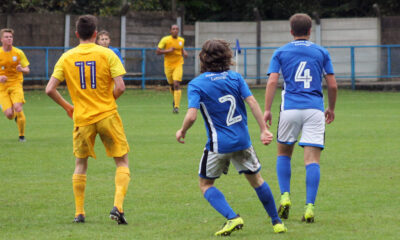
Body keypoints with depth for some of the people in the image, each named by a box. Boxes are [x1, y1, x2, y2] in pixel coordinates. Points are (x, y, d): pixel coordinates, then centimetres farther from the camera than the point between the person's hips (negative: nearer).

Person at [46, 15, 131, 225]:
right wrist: (108, 101, 7)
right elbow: (120, 87, -13)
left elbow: (50, 89, -4)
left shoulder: (67, 58, 1)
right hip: (107, 116, -2)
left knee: (80, 164, 19)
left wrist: (66, 106, 13)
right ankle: (118, 206, -10)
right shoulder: (107, 54, -5)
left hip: (82, 118, 2)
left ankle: (79, 213, 16)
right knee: (122, 162, 8)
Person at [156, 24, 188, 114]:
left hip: (178, 65, 0)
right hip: (168, 65, 0)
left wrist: (184, 53, 3)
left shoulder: (181, 40, 4)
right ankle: (175, 99, 44)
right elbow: (157, 52, -8)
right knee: (171, 85, 12)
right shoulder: (165, 40, -7)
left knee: (176, 84, -16)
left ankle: (176, 106, -17)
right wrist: (168, 51, -20)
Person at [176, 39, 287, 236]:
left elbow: (191, 116, -17)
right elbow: (252, 102, -6)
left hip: (219, 144, -4)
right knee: (256, 179, 20)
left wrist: (182, 131, 2)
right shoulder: (235, 78, 2)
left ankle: (232, 218, -8)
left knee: (205, 184, 12)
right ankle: (277, 222, 24)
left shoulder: (196, 84, -7)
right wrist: (264, 129, -4)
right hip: (243, 140, 4)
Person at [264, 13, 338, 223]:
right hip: (314, 109, 0)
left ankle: (285, 196, 5)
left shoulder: (280, 53, 8)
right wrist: (331, 108, 23)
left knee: (283, 153, 19)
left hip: (290, 109, 0)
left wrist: (267, 110, -5)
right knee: (312, 159, -3)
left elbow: (272, 81, -4)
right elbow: (332, 85, 9)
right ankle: (309, 206, -13)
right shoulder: (321, 53, 10)